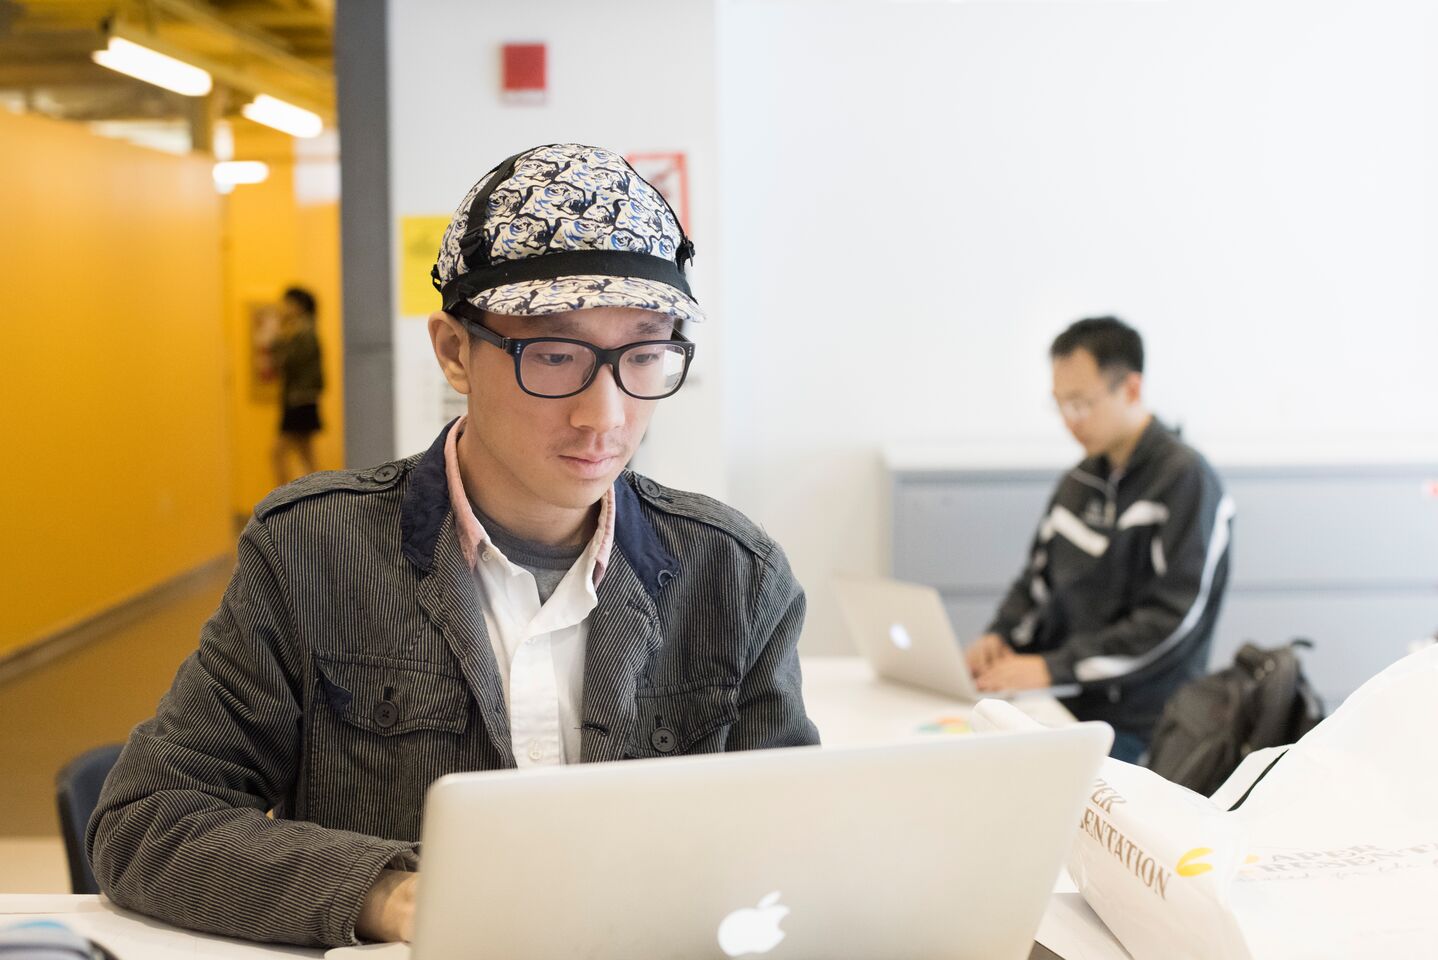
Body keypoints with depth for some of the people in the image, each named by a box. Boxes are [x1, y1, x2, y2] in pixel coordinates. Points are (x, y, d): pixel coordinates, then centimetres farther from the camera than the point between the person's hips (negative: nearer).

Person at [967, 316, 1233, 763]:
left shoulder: (1186, 479, -9)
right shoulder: (1081, 481, 14)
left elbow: (1170, 623, -16)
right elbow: (1037, 579, 22)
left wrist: (1052, 668, -20)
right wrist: (1000, 636, 0)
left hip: (1136, 729, -7)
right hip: (1065, 709, 7)